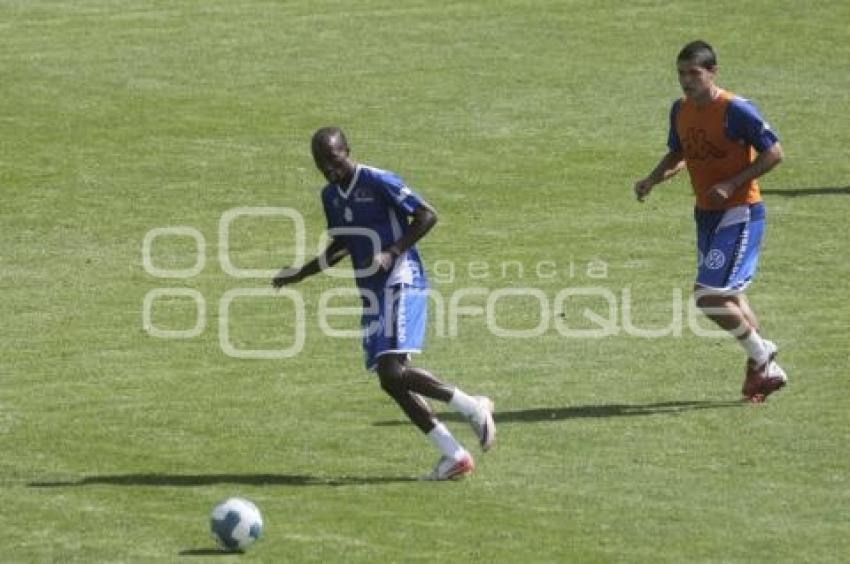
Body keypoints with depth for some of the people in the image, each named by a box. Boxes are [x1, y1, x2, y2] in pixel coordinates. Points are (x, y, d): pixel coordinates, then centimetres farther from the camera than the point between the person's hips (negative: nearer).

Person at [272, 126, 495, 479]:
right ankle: (454, 456, 4)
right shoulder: (331, 196, 14)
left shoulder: (378, 182, -11)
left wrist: (392, 253, -19)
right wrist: (301, 274, 25)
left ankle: (473, 408, -6)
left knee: (393, 371, -22)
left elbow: (427, 215, -12)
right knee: (390, 378, 1)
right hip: (371, 294, 9)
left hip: (401, 285, -9)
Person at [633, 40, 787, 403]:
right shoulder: (680, 111, 4)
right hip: (706, 215, 8)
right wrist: (652, 180, 1)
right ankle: (767, 371, 29)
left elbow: (774, 153, -14)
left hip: (740, 213, -8)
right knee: (729, 297, 14)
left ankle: (760, 355, 5)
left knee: (709, 296, -15)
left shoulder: (735, 110, -18)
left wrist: (732, 185, -21)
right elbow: (677, 154, 20)